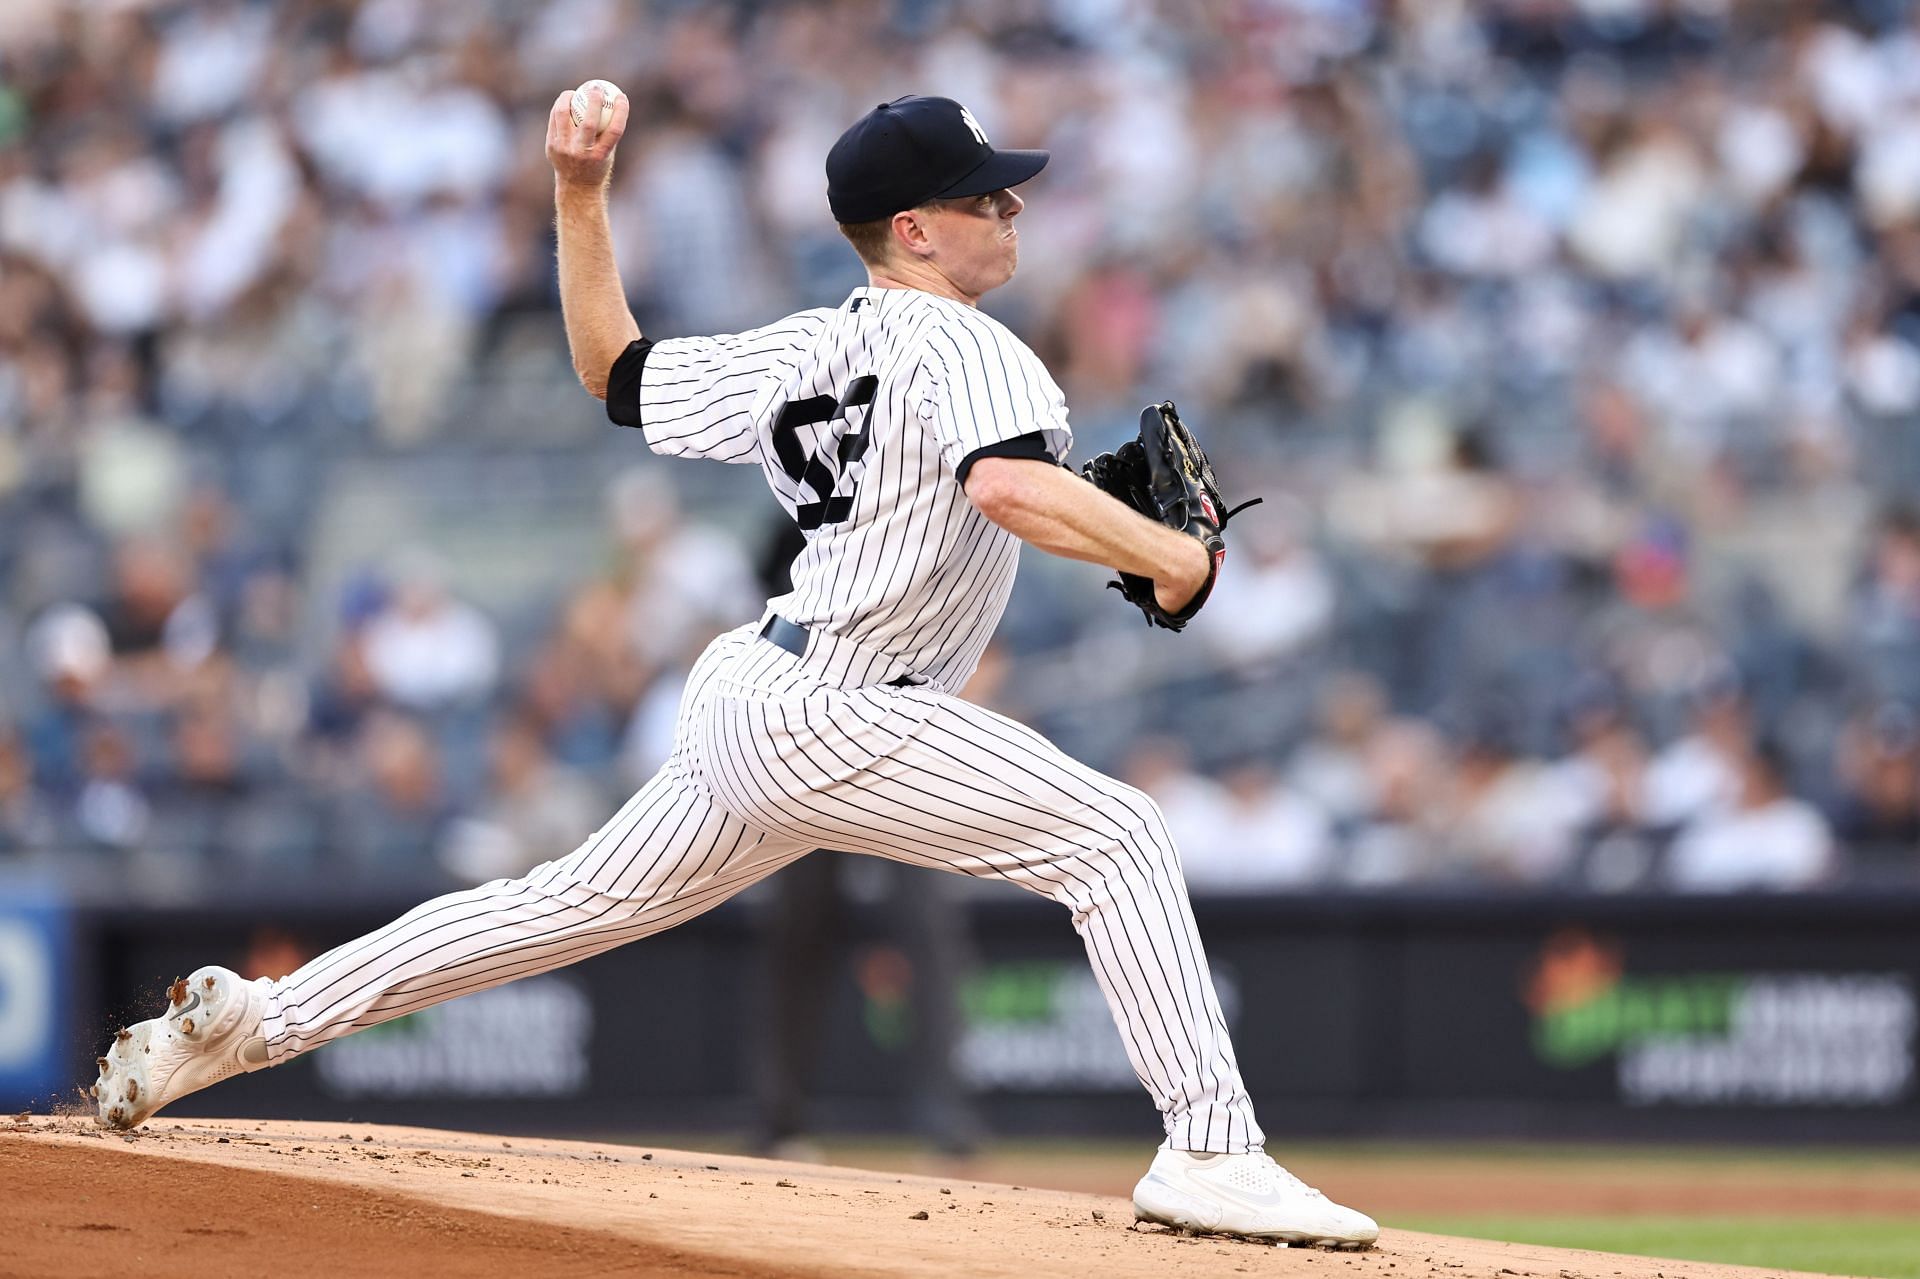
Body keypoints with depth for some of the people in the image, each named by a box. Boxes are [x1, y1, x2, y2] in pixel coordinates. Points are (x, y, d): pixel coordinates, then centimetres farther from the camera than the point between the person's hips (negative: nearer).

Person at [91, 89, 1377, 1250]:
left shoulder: (800, 352, 14)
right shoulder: (967, 350, -12)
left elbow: (615, 365, 20)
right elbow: (1009, 485, -32)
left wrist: (580, 197, 22)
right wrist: (1171, 557, -24)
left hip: (743, 698, 9)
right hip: (829, 723, -9)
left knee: (580, 901, 20)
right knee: (1114, 833, -12)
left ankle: (250, 1019, 21)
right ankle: (1210, 1150, -24)